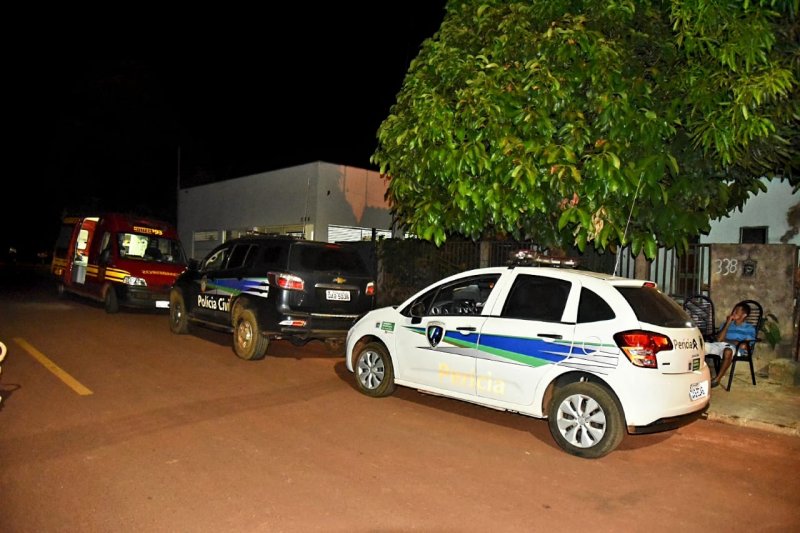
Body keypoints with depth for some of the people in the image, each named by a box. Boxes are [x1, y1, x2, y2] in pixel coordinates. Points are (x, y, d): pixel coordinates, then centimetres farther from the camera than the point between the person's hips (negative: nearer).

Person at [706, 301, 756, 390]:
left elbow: (744, 346, -4)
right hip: (719, 345, 4)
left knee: (728, 350, -42)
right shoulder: (727, 323, 24)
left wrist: (726, 340, 1)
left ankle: (717, 379, -33)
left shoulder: (750, 328, 13)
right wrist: (728, 323, 5)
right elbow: (719, 339, 7)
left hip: (736, 349, -4)